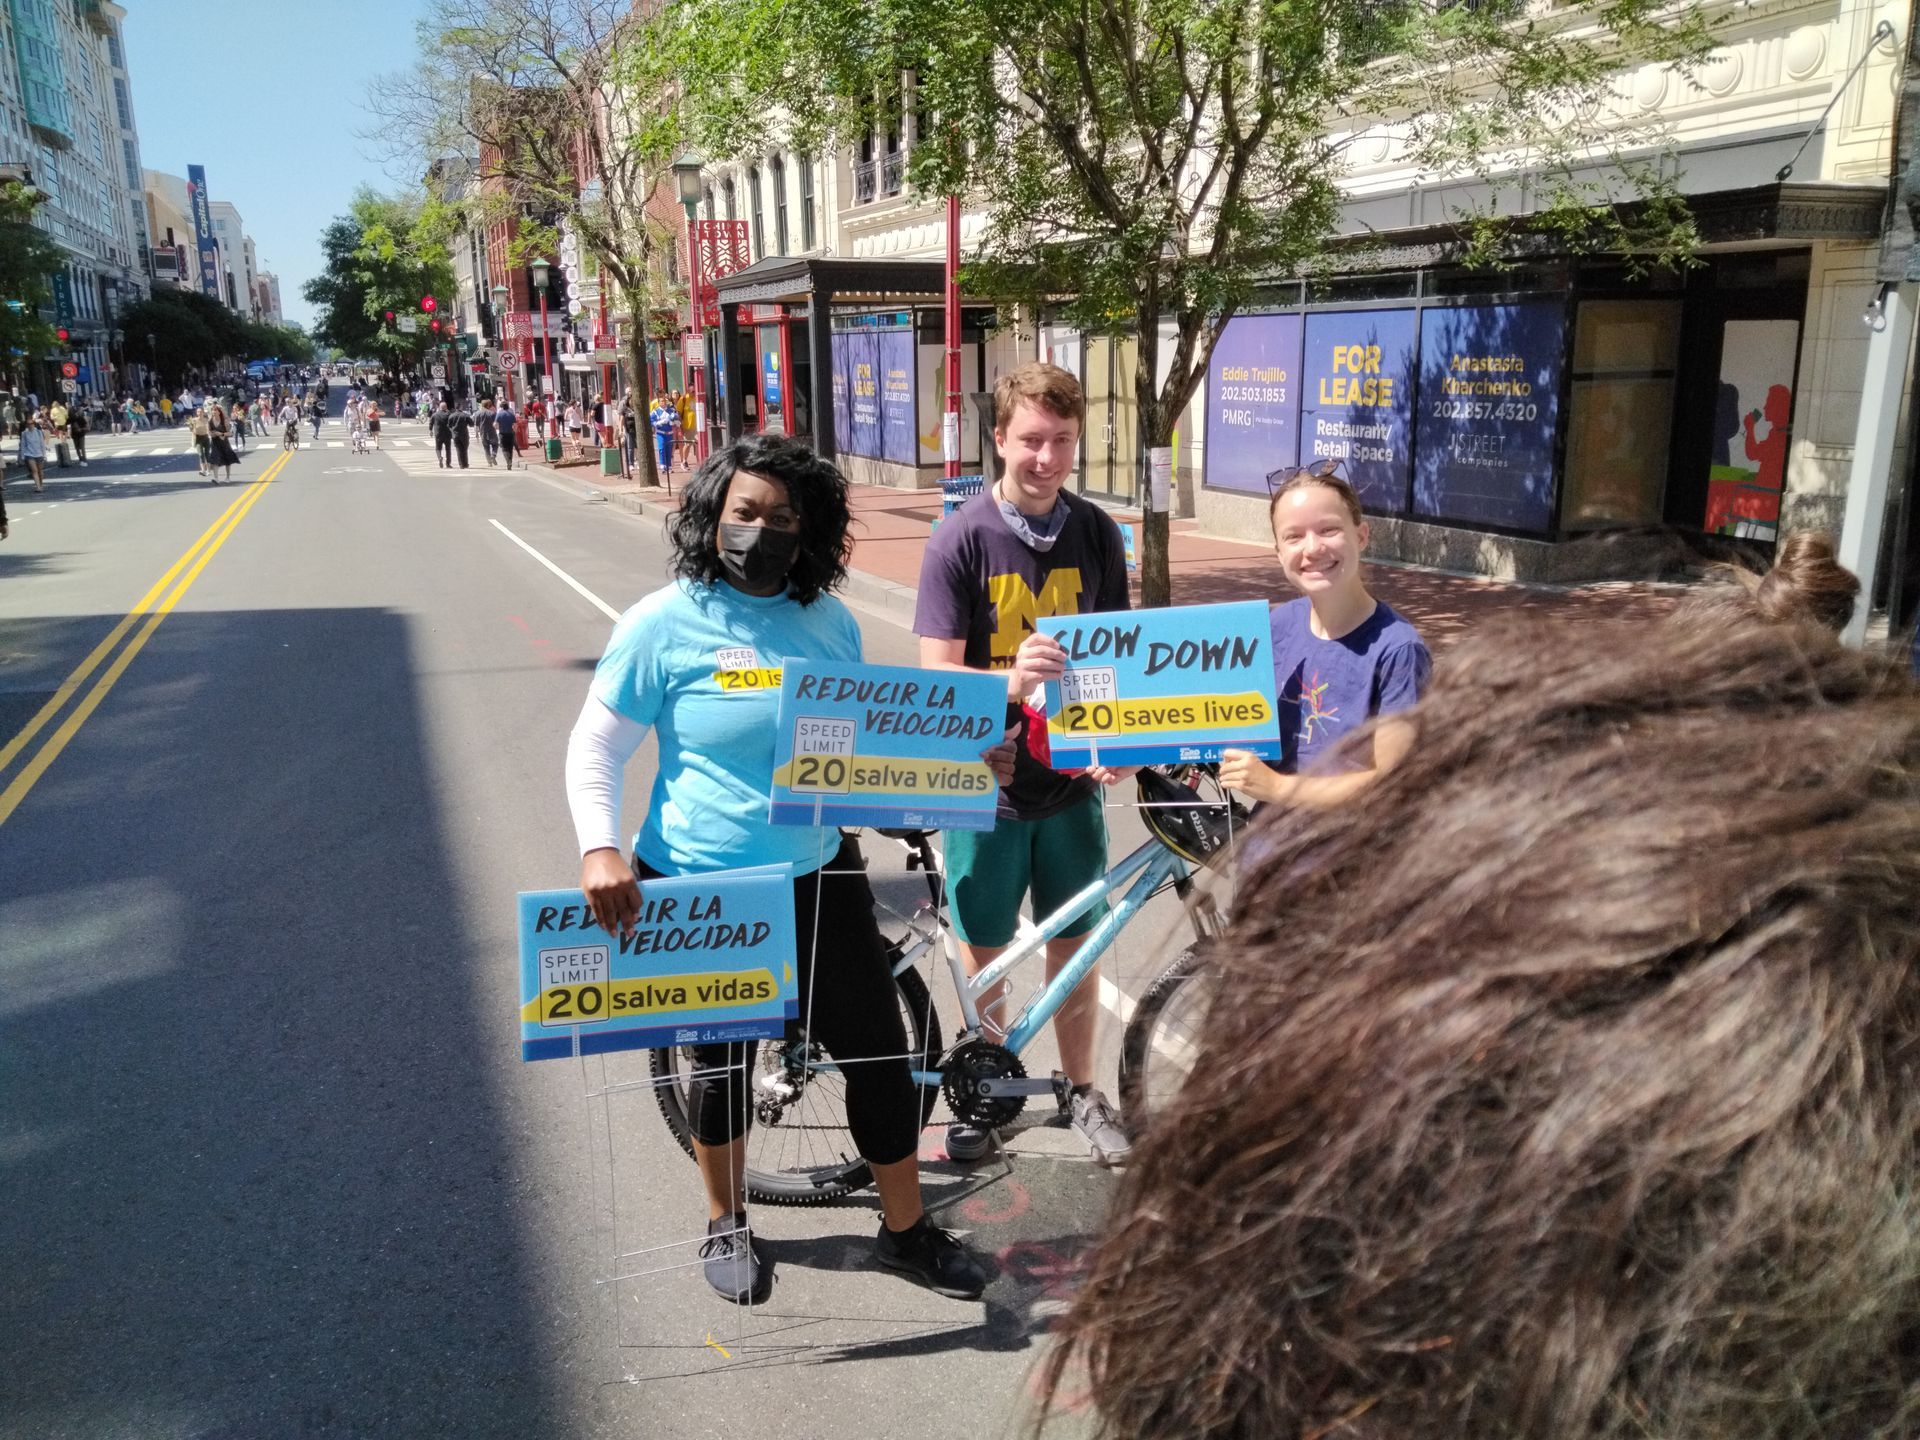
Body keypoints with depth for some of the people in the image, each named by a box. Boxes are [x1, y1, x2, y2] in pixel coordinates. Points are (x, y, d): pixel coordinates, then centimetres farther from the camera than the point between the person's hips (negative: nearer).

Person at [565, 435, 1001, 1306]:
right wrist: (600, 850, -22)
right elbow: (593, 751, -6)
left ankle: (906, 1229, 29)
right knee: (722, 1064, 15)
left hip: (819, 878, 4)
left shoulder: (832, 623, 2)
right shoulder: (663, 625, -11)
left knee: (879, 1053, 7)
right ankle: (726, 1224, 41)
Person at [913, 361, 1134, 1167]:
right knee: (984, 951, 11)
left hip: (1071, 779, 3)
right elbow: (936, 675, -14)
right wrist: (1010, 682, -35)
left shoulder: (1097, 534, 0)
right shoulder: (961, 540, -11)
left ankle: (1082, 1092, 33)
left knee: (1076, 942, 14)